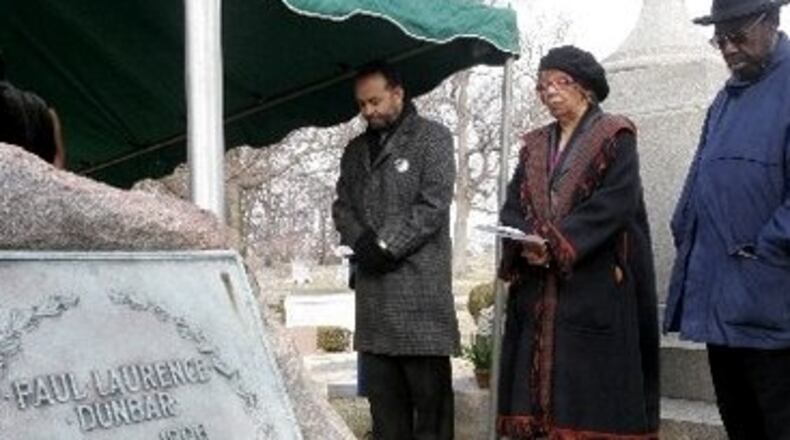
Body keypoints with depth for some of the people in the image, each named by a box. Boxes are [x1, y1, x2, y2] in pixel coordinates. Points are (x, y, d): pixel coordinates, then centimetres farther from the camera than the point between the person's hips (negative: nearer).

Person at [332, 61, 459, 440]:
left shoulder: (432, 137, 3)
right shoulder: (356, 149, 21)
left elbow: (433, 204, -7)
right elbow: (342, 204, 17)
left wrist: (386, 246, -11)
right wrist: (360, 240, -4)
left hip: (420, 282, -5)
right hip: (371, 285, 5)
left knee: (429, 389, -5)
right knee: (382, 393, 6)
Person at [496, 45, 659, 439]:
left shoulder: (616, 138, 1)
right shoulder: (535, 145, 18)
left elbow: (615, 203, -12)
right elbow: (512, 205, 9)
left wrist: (555, 245, -18)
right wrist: (525, 242, -13)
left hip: (596, 286, -5)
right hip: (537, 288, 5)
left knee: (593, 392, -6)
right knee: (535, 383, 2)